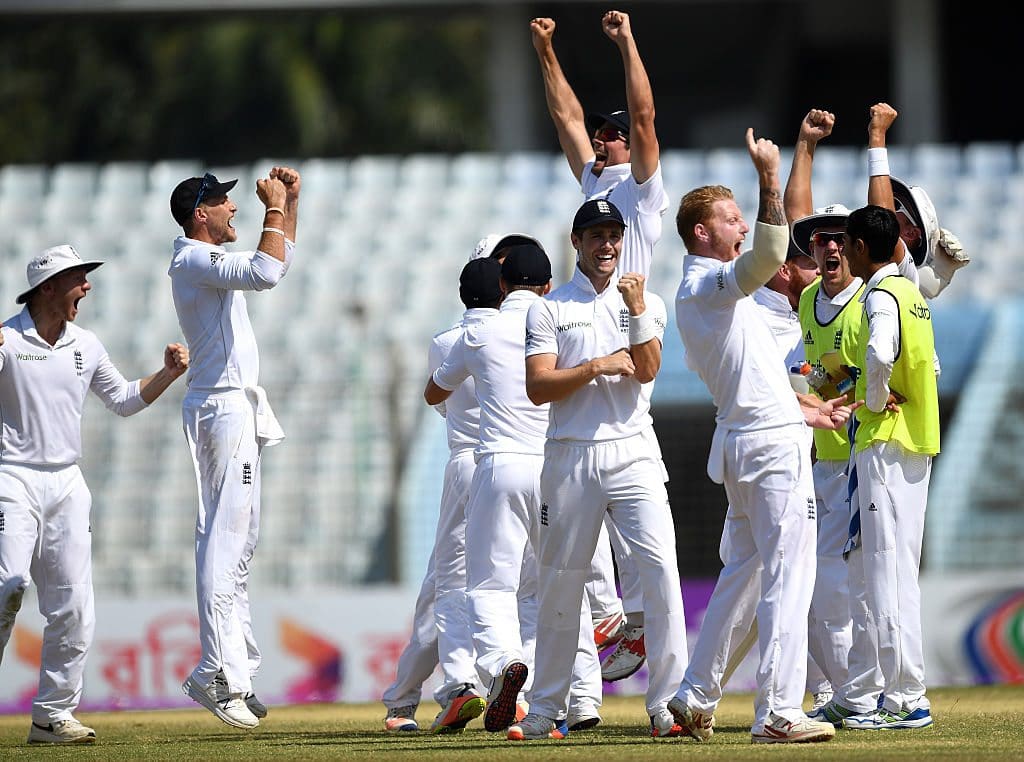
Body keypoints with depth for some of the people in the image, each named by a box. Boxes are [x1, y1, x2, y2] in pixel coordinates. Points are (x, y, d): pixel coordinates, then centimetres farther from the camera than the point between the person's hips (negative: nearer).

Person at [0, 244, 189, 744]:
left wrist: (168, 373, 9)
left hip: (67, 483, 6)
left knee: (74, 607, 2)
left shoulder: (86, 346, 12)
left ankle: (53, 715, 9)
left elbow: (124, 401, 24)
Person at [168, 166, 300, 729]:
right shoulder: (194, 262, -13)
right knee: (225, 537, -15)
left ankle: (233, 667, 13)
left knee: (240, 536, 11)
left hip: (239, 408, 11)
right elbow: (266, 272, -28)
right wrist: (275, 208, -17)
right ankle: (219, 672, -21)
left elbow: (276, 263, 32)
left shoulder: (214, 260, 18)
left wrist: (290, 202, 22)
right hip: (222, 406, -11)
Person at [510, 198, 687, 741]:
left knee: (661, 571, -14)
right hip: (570, 456, 0)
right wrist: (596, 367, -13)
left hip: (633, 454, 0)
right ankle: (546, 711, 15)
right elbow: (538, 388, -3)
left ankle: (665, 704, -13)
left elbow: (646, 371, -5)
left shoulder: (647, 304, 11)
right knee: (560, 584, 5)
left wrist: (636, 310, -16)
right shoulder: (549, 309, 7)